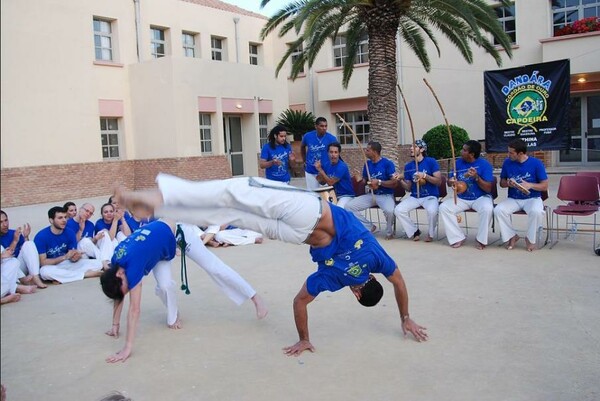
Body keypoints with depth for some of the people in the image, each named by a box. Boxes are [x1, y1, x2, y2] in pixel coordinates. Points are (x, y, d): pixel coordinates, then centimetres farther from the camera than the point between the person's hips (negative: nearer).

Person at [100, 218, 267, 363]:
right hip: (156, 243, 6)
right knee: (164, 285, -14)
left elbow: (134, 309, -38)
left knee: (213, 266, -4)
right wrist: (115, 325, 3)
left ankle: (255, 297, 5)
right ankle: (173, 317, 16)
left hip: (175, 231, -6)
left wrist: (128, 348, -37)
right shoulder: (116, 263, -19)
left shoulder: (132, 265, -38)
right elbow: (119, 296, -1)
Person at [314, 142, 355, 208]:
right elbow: (323, 182, 9)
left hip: (346, 195, -7)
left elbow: (330, 182, -21)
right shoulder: (327, 165, 2)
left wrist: (320, 169, -21)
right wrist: (319, 176, -12)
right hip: (334, 195, 7)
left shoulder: (342, 167, -20)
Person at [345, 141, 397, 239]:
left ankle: (389, 232, -4)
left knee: (389, 211, -39)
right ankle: (369, 227, 5)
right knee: (349, 206, -10)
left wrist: (379, 182, -24)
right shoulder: (367, 164, 8)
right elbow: (365, 180, 17)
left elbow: (394, 183, -15)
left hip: (386, 195, -6)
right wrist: (360, 179, -6)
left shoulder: (388, 163, -10)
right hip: (371, 195, 6)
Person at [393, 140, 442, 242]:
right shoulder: (408, 166, 6)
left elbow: (439, 181, -11)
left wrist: (424, 176, -23)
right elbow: (408, 188, 7)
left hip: (430, 196, -4)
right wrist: (401, 180, -12)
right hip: (414, 197, 4)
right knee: (398, 210, -19)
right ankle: (414, 231, 3)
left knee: (432, 211, -36)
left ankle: (430, 233, -5)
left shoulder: (431, 161, -6)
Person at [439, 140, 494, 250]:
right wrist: (452, 182, -17)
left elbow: (488, 189, -14)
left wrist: (476, 177, -28)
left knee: (487, 209, -36)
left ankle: (481, 239, -14)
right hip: (461, 198, 4)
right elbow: (449, 182, 8)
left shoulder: (484, 164, -10)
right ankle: (458, 238, -10)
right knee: (443, 207, -18)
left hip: (481, 198, -4)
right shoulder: (459, 162, 2)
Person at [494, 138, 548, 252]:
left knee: (536, 212, -35)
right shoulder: (507, 162, 0)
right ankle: (511, 236, -3)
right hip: (513, 199, 3)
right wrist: (508, 183, -13)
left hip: (532, 198, -3)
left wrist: (530, 185, -24)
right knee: (498, 210, -26)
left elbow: (544, 186, -5)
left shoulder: (536, 163, -8)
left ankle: (531, 239, -7)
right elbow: (502, 183, 10)